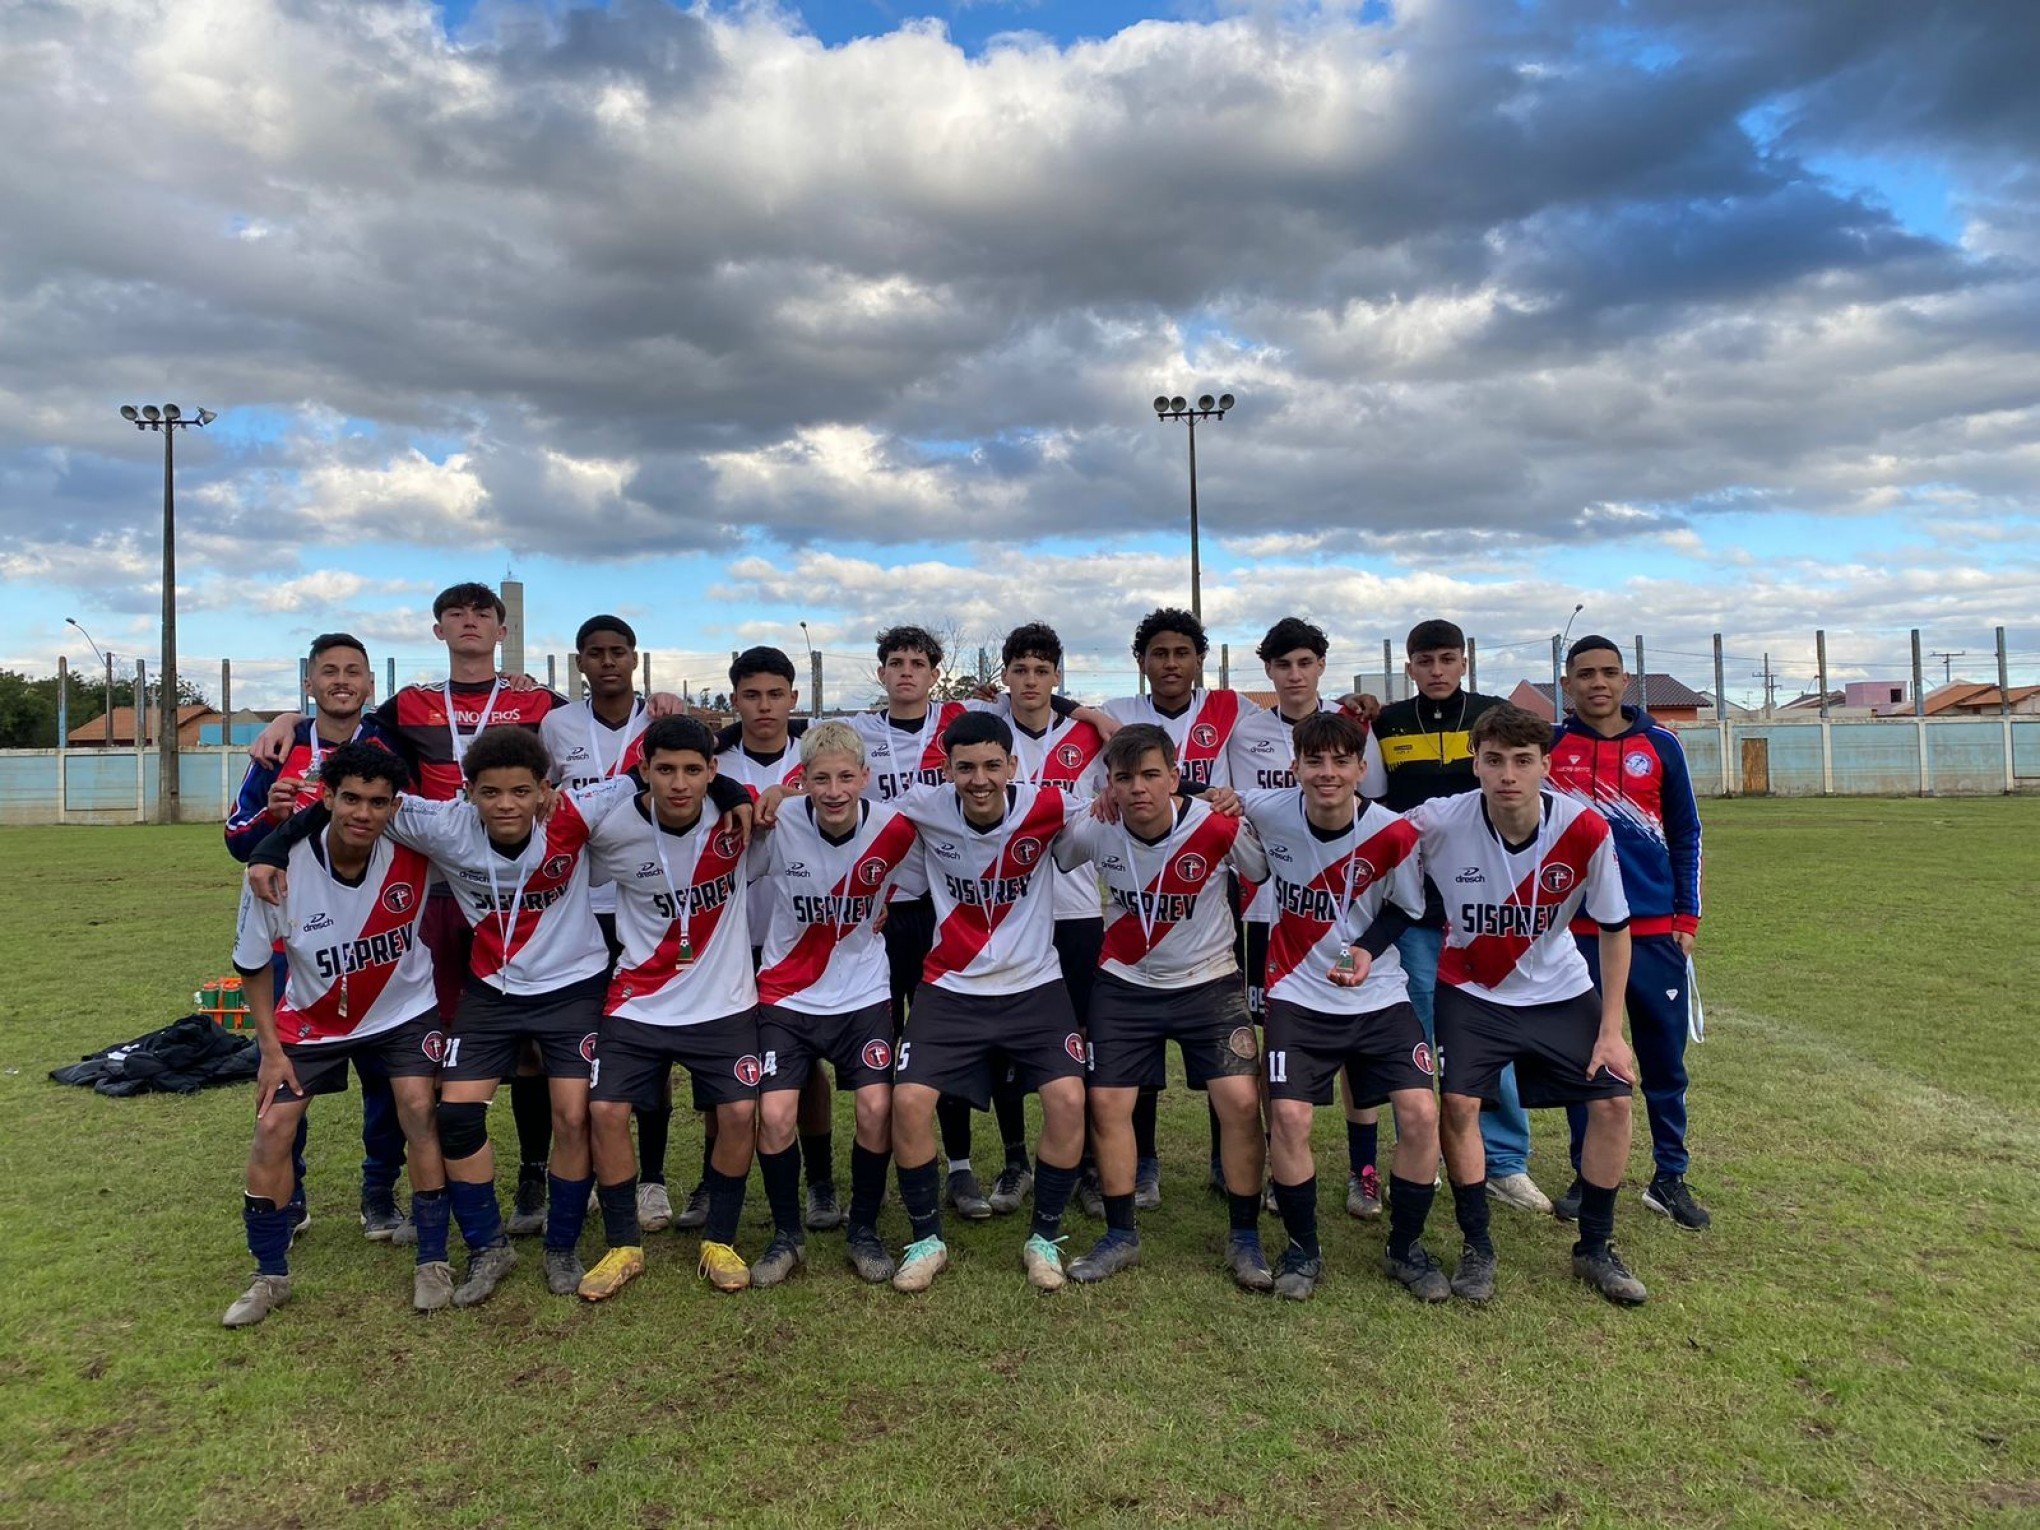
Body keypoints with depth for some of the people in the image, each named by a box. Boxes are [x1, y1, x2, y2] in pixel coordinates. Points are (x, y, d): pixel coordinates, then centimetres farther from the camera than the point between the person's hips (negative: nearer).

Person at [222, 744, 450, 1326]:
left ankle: (433, 1262, 1)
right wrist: (271, 1049, -8)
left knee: (419, 1108, -15)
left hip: (402, 1010, -1)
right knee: (272, 1126, -4)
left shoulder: (414, 855, -25)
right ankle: (270, 1276, 17)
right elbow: (254, 963, -8)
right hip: (311, 1017, 1)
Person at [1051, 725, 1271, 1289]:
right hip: (1123, 984, 2)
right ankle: (1121, 1237, 20)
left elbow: (1271, 876, -5)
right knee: (1106, 1103, 1)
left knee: (1241, 1101, -11)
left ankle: (1245, 1238, 9)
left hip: (1209, 982, -2)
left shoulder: (1219, 827, -22)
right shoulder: (1092, 831, -15)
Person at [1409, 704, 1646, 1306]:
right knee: (1458, 1102, -15)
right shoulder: (1437, 821, -25)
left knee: (1613, 1099, -4)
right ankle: (1476, 1248, 7)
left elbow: (1614, 930, -8)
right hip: (1471, 990, -1)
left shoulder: (1586, 830, -21)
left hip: (1560, 990, 2)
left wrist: (1610, 1030, -7)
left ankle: (1595, 1249, 18)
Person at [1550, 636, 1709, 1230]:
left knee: (1665, 1059, 7)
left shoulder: (1659, 744, 4)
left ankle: (1670, 1178, 21)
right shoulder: (1548, 746, 1)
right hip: (1575, 931, -1)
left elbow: (1685, 834, 9)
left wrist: (1687, 918, 4)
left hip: (1654, 930, 1)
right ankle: (1587, 1178, 19)